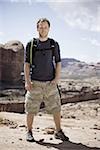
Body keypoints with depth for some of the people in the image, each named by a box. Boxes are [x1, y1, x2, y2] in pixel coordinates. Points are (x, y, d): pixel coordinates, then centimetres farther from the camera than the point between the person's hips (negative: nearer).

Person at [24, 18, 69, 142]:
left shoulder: (54, 44, 6)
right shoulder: (30, 44, 3)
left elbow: (58, 63, 6)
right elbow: (26, 64, 2)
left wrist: (56, 79, -7)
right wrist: (27, 81, -7)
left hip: (50, 83, 1)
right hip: (35, 83, -1)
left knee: (56, 108, 4)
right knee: (31, 109, 3)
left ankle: (58, 132, 18)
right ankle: (29, 132, 18)